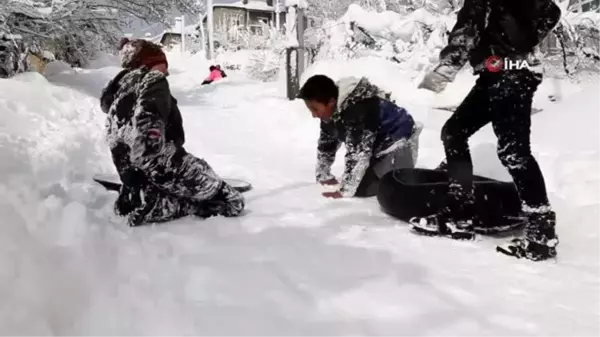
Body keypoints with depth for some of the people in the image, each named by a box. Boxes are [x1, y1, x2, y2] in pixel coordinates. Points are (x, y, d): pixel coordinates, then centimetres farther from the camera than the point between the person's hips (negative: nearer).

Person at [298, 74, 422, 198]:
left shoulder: (358, 110, -35)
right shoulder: (332, 111, -6)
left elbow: (357, 153, -36)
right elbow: (327, 144, 8)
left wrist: (345, 191, -34)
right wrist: (323, 177, 7)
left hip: (399, 143, -9)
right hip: (379, 147, 9)